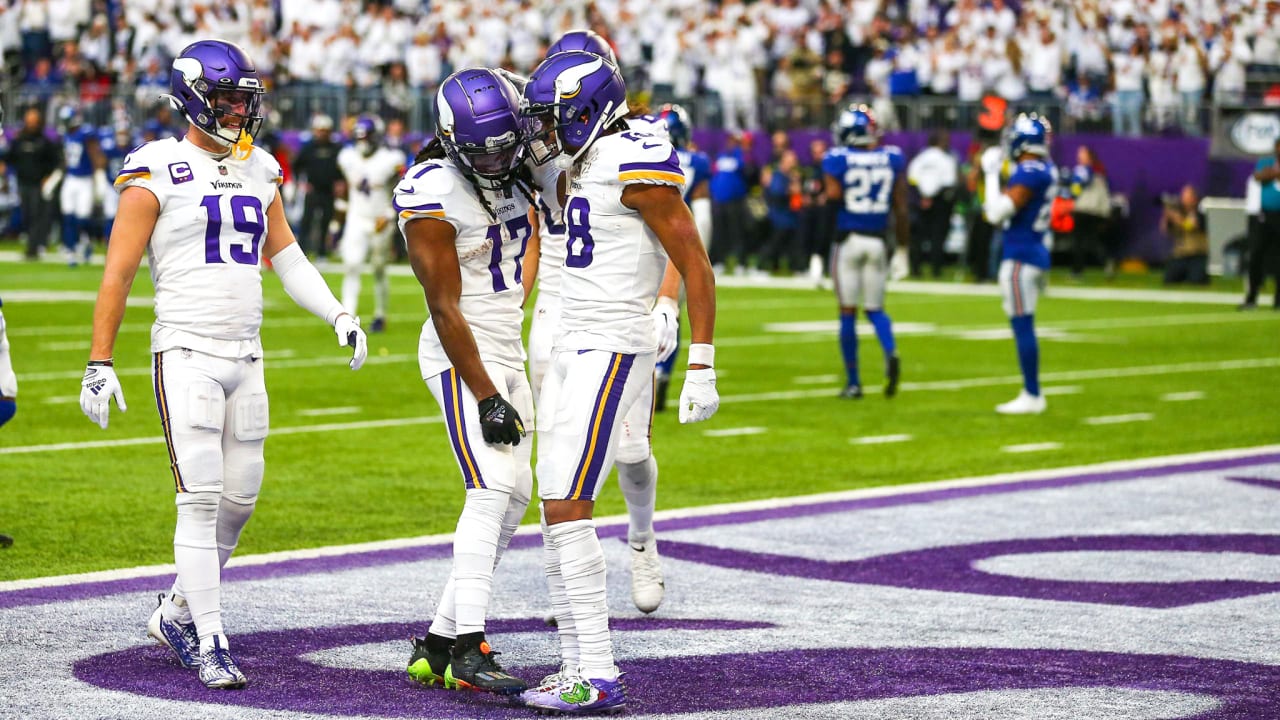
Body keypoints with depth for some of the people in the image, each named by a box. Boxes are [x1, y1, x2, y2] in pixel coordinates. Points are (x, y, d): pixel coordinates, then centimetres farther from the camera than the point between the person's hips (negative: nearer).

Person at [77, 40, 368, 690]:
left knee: (239, 499, 8)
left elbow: (287, 258, 19)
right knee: (201, 500, -11)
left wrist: (339, 315, 7)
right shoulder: (158, 172, -7)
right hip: (186, 353, -6)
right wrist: (99, 363, -9)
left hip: (245, 356, 6)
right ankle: (210, 645, -7)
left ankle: (177, 614, 25)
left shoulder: (257, 171, 12)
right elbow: (118, 272, -6)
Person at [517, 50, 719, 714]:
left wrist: (701, 369, -15)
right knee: (558, 515, 8)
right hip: (572, 350, 10)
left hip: (611, 353, -9)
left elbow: (695, 267, -13)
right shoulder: (582, 167, 14)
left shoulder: (635, 163, -14)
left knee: (566, 510, -13)